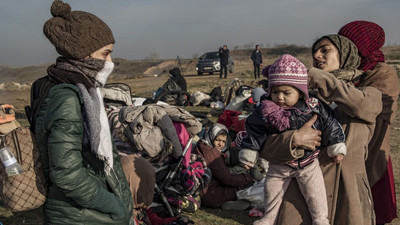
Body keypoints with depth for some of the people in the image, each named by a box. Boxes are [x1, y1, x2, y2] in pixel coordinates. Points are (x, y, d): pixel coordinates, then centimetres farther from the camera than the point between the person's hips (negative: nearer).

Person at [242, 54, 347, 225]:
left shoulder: (314, 107, -19)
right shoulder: (264, 111, -17)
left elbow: (330, 125, -8)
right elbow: (254, 133, -8)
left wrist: (336, 148, -2)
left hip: (308, 162, -1)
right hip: (279, 164, 2)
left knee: (314, 193, 6)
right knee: (272, 191, 15)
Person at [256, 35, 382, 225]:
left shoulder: (370, 95, 6)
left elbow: (360, 104, -21)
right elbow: (265, 148, -2)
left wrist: (311, 75, -15)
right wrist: (294, 139, -23)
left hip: (348, 196, 0)